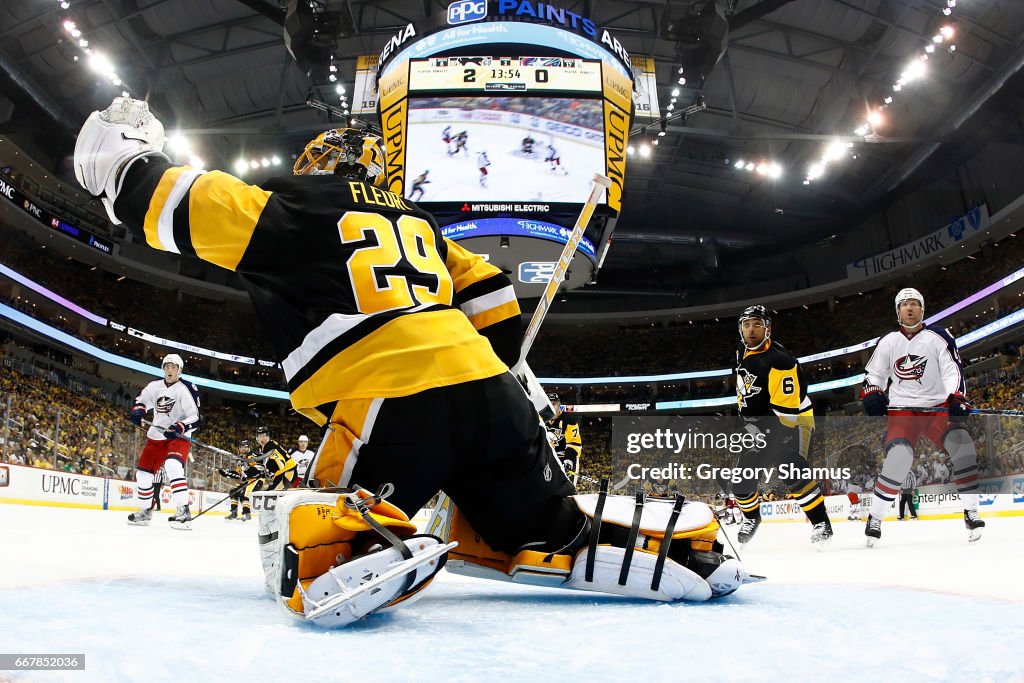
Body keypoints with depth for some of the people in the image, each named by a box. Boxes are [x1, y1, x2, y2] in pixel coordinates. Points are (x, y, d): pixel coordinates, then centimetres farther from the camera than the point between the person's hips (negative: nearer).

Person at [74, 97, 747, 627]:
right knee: (546, 528, 21)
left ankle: (368, 554, -28)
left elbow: (182, 207, 8)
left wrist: (124, 163, 29)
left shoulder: (297, 208, 12)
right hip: (490, 391, 6)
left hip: (394, 404, -6)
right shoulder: (415, 220, 30)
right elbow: (490, 295, 28)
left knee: (308, 546, 6)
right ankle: (688, 539, 3)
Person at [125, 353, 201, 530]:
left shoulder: (187, 389, -12)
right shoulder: (154, 386, 4)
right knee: (143, 472, 11)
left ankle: (183, 511, -33)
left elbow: (195, 419, -16)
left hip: (179, 436, -7)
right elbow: (141, 400, 21)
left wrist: (179, 428, -32)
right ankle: (145, 511, 31)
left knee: (173, 466, -31)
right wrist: (137, 411, -1)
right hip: (156, 435, 7)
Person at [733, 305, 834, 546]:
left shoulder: (778, 359, -24)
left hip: (792, 420, -8)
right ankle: (751, 517, 32)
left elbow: (786, 410, -26)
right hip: (760, 423, 8)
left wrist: (769, 435, -27)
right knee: (741, 478, 6)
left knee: (790, 470, -28)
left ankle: (821, 523, -18)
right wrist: (745, 413, 21)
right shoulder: (742, 353, 4)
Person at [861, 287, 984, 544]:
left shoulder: (938, 337, 3)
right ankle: (874, 519, -10)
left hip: (938, 408, 1)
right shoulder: (888, 342, 8)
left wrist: (957, 398, -21)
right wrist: (872, 393, -6)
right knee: (898, 456, -22)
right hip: (901, 410, -1)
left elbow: (953, 370, -5)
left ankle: (971, 514, -5)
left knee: (962, 446, -22)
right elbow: (874, 373, 14)